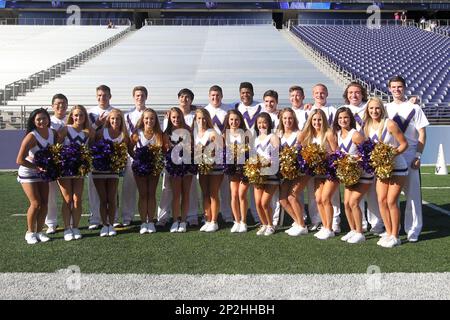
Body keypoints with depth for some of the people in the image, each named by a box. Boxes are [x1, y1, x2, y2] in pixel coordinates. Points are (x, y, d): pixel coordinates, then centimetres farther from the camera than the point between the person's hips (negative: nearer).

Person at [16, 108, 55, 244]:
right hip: (28, 173, -5)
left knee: (44, 203, 2)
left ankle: (39, 231, 15)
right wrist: (37, 167, -24)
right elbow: (19, 160, -24)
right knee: (36, 203, -9)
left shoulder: (53, 133, -6)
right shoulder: (31, 136, -24)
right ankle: (30, 232, 9)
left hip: (43, 172, 5)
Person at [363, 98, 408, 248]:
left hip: (397, 167, -6)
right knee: (381, 200, 2)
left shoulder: (389, 124, -15)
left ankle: (395, 236, 7)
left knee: (391, 201, -6)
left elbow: (404, 144, -13)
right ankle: (388, 233, 16)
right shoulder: (368, 127, 3)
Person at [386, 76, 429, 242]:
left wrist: (418, 156, -8)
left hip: (409, 156, -3)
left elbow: (422, 134, 0)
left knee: (412, 193, -1)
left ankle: (413, 230, 8)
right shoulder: (386, 109, 12)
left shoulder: (414, 108, 3)